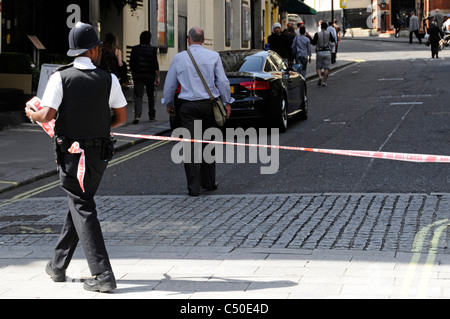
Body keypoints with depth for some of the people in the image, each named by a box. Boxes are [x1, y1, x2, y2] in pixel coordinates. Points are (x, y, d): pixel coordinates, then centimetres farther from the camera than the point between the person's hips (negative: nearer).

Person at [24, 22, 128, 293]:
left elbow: (47, 115, -15)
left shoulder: (60, 78, -10)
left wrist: (32, 114, 7)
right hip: (100, 153, 4)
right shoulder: (109, 79, -2)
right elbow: (122, 117, 3)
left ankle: (103, 275, -10)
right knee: (80, 204, 18)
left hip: (71, 152, -3)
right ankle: (58, 266, 29)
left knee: (83, 210, -2)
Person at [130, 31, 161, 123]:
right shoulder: (152, 49, -4)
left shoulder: (135, 49, 2)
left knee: (138, 96, -4)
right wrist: (158, 77, -3)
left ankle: (137, 115, -24)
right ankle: (152, 115, 23)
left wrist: (133, 75, 17)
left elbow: (131, 64, 6)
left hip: (138, 75, 1)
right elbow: (155, 64, -7)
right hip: (150, 75, 0)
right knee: (151, 95, 15)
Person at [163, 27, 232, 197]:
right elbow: (223, 82, 0)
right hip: (209, 104, 1)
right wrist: (226, 102, 11)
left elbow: (169, 84, 9)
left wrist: (168, 104, 23)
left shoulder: (179, 58, 2)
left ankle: (194, 187, -4)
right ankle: (208, 182, 20)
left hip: (188, 106, -1)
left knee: (191, 145, -1)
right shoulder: (213, 56, 0)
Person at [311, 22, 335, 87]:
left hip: (319, 52, 0)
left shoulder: (317, 34, -6)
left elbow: (313, 43, -7)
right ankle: (324, 81, -2)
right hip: (327, 52, 0)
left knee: (318, 67, 10)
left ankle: (320, 77, -15)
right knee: (327, 68, 4)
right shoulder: (329, 33, -2)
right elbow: (333, 40, 12)